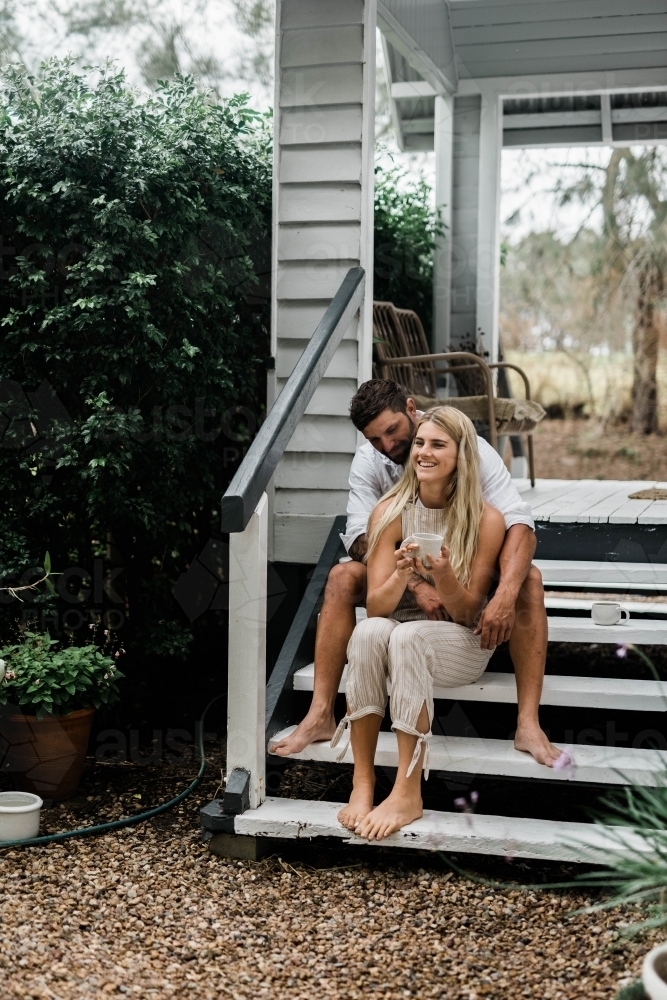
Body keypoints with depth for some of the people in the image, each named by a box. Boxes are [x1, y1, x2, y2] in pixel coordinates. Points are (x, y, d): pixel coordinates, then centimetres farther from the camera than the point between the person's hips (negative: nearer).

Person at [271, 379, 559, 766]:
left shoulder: (471, 450, -19)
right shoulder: (368, 461, -12)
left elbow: (519, 523, -30)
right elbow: (361, 536, -22)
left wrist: (504, 595, -48)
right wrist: (417, 584, -39)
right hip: (404, 577, 2)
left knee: (528, 578, -31)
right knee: (343, 578, -24)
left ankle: (529, 724, -35)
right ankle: (321, 715, -26)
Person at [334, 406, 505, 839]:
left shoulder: (486, 519, -10)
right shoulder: (391, 511, -4)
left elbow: (466, 613, -7)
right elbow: (376, 606, -7)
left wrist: (444, 577, -28)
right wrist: (401, 575, -29)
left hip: (462, 645, -2)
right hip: (398, 633, 2)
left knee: (407, 636, -35)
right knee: (369, 631, -33)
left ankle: (408, 794, -33)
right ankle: (362, 779, -29)